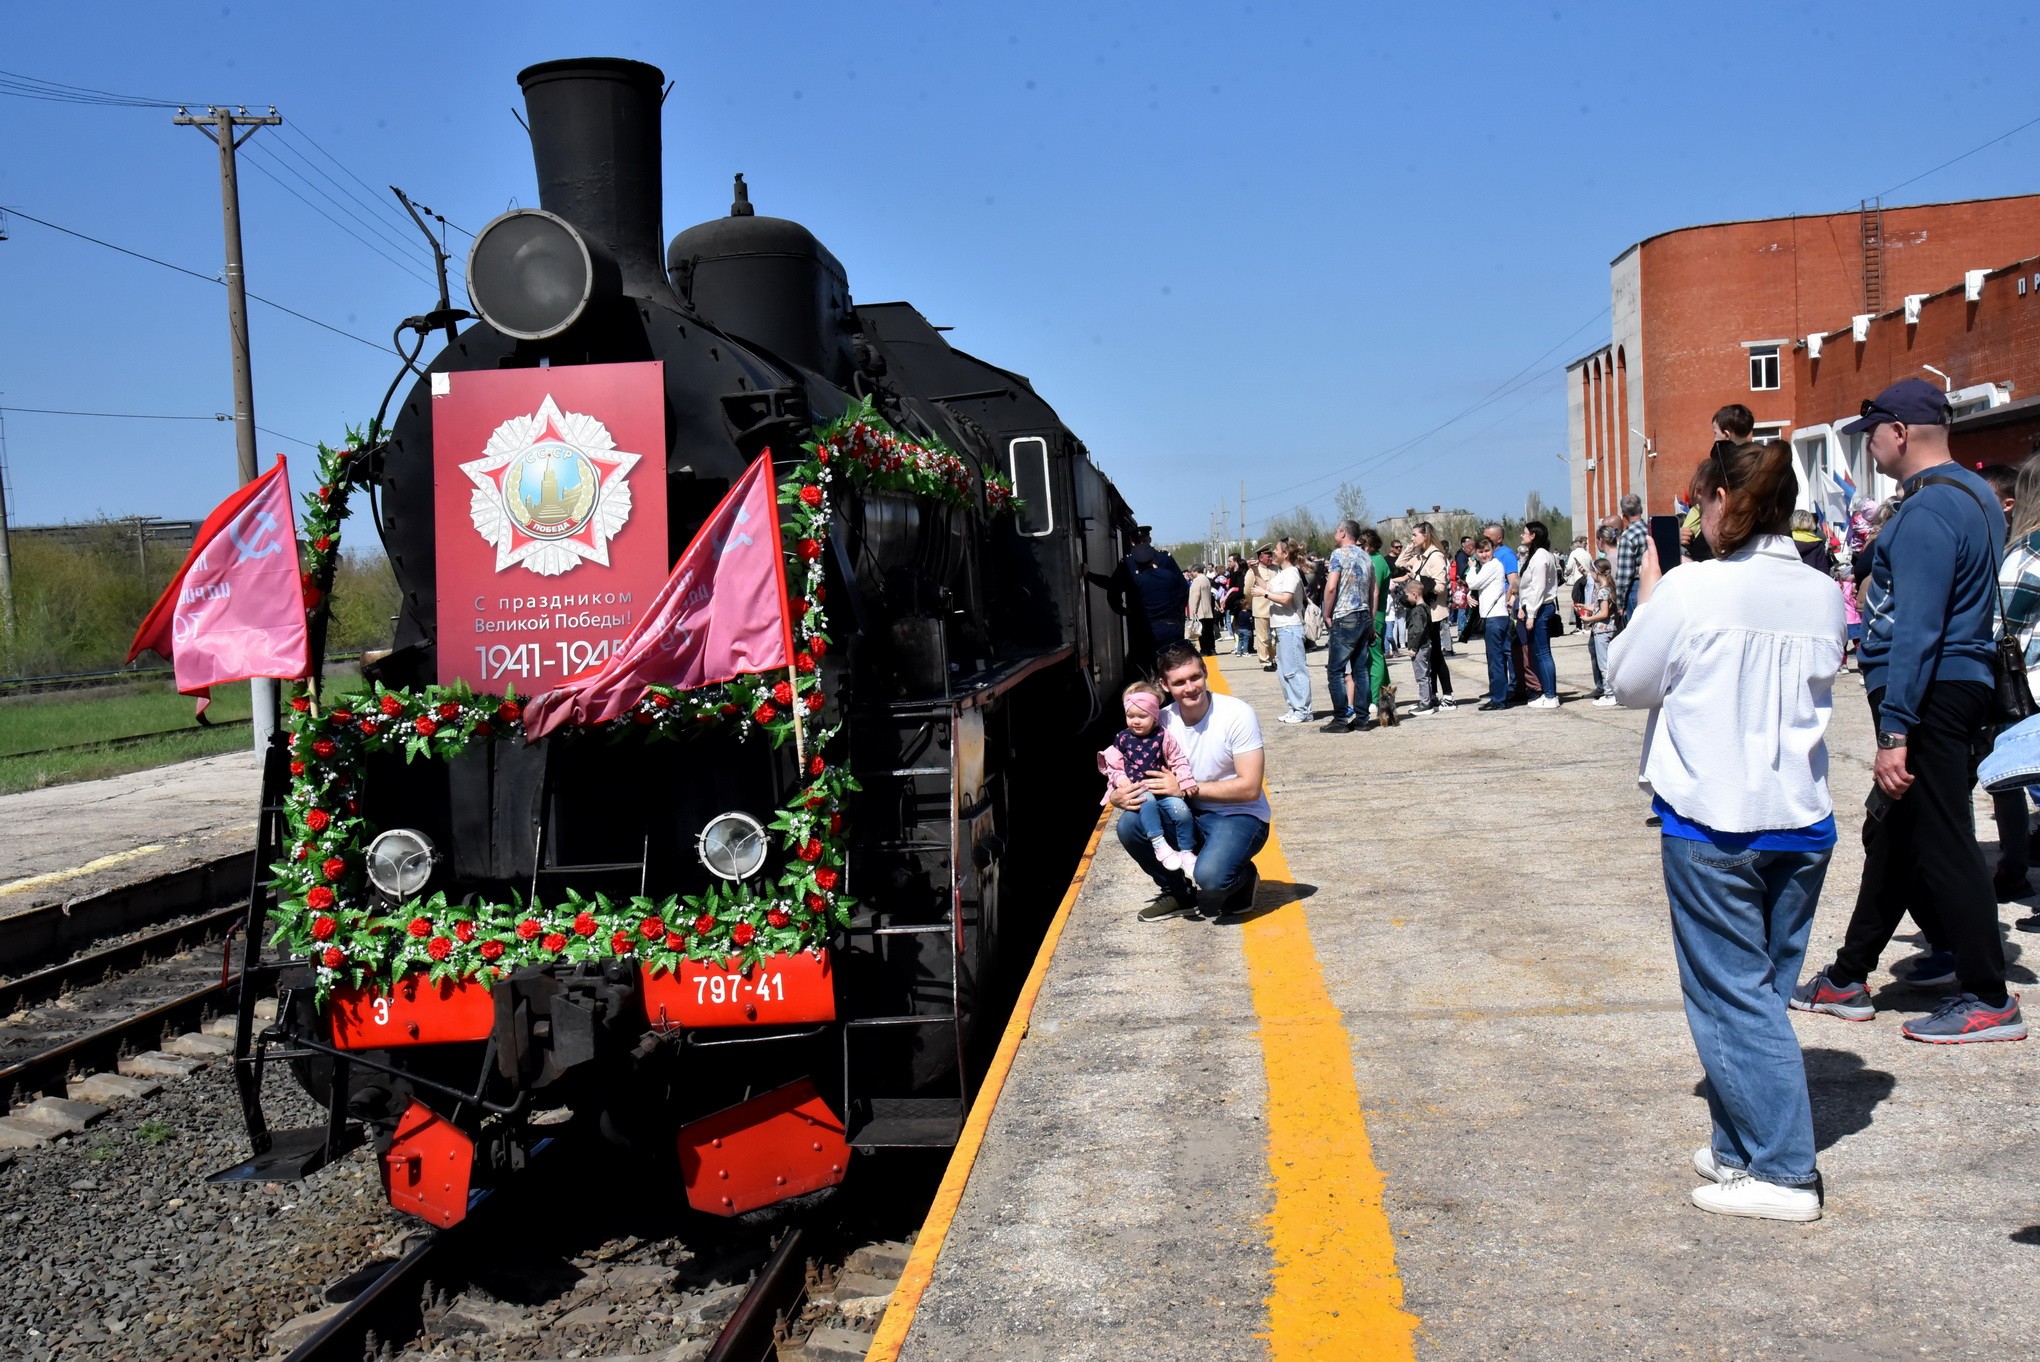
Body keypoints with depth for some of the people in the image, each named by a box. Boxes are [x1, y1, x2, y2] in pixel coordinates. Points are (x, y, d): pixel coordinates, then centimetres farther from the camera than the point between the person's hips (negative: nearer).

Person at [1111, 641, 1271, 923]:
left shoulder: (1237, 714, -17)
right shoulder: (1162, 721, -4)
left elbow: (1250, 788, -20)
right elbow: (1136, 776, 5)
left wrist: (1186, 788, -23)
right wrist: (1118, 796, -20)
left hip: (1240, 817, -5)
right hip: (1191, 816, 5)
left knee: (1209, 876, -33)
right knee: (1130, 824, -19)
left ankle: (1244, 877, 7)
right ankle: (1178, 894, 6)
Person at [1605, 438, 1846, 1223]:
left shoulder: (1691, 591, -13)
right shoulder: (1824, 596, 3)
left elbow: (1629, 682, -1)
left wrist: (1647, 596, 12)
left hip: (1712, 823, -6)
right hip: (1802, 821, 6)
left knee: (1735, 997, 2)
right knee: (1761, 992, 16)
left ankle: (1782, 1172, 3)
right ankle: (1741, 1147, 25)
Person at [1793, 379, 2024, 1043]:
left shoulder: (1927, 510, -18)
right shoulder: (1974, 493, 14)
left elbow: (1917, 631, -24)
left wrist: (1894, 733, -26)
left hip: (1929, 695, -11)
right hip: (1964, 684, 11)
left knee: (1939, 842, -4)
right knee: (1892, 833, 14)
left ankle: (1988, 1000, 5)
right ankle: (1848, 977, 23)